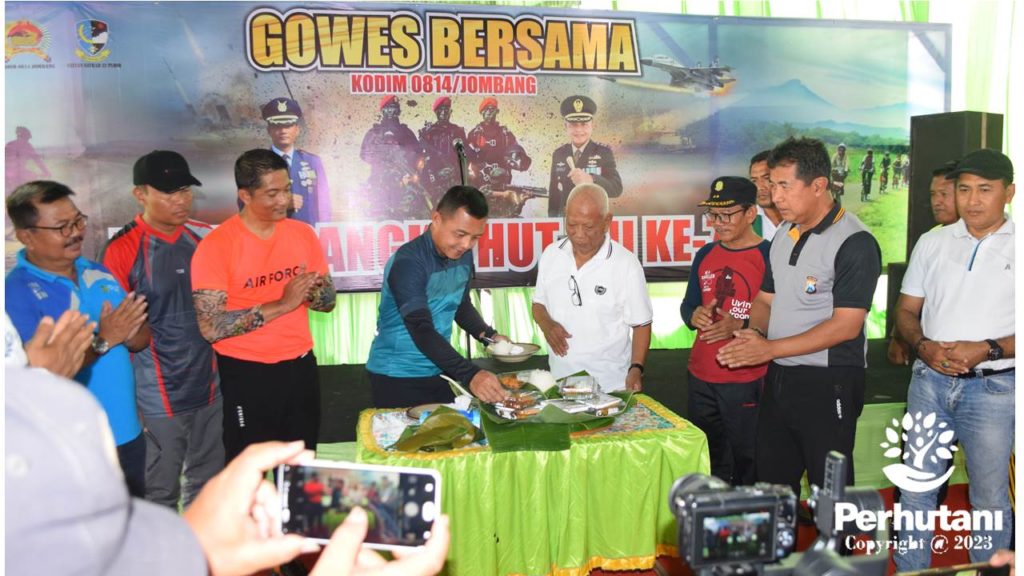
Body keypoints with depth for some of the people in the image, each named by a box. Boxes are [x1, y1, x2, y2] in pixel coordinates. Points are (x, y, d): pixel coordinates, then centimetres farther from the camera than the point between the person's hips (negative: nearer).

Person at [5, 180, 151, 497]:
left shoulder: (98, 272, 4)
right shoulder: (16, 292, -15)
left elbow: (142, 337, 6)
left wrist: (129, 334, -16)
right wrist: (102, 341, -24)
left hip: (129, 433, 6)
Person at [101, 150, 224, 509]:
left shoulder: (204, 237, 1)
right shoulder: (122, 251, -13)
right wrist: (132, 402, -10)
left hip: (210, 386, 5)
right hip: (159, 397, -5)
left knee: (208, 483, 20)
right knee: (160, 492, 11)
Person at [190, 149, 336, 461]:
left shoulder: (303, 233, 1)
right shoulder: (216, 245, -14)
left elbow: (329, 300, 8)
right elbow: (211, 327, -20)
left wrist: (308, 292, -15)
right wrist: (282, 304, -23)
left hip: (300, 367, 4)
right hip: (245, 374, -4)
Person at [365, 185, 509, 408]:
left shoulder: (464, 256, -1)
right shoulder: (408, 262, -24)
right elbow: (421, 331, -32)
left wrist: (489, 335, -2)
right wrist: (469, 375, -41)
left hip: (437, 372, 7)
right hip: (396, 376, -7)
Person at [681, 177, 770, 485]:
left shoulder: (769, 256, -9)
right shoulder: (705, 255, 10)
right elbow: (688, 304, 18)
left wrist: (741, 327, -24)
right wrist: (694, 316, -4)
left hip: (747, 383, -6)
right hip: (701, 379, 6)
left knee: (747, 467, 2)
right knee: (706, 463, 18)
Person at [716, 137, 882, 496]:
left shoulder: (854, 242, -15)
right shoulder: (783, 236, 10)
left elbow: (846, 326, -20)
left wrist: (769, 349, -22)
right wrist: (754, 334, -7)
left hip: (828, 384, -7)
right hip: (779, 378, 7)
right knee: (772, 483, 17)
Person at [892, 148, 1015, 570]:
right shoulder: (932, 243, 8)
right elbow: (906, 311, 11)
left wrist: (987, 349, -19)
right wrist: (923, 345, -8)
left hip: (992, 387, -3)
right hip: (930, 381, 3)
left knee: (990, 500, 8)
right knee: (915, 490, 10)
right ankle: (909, 571, 25)